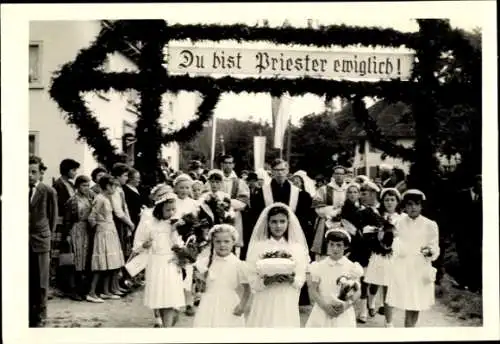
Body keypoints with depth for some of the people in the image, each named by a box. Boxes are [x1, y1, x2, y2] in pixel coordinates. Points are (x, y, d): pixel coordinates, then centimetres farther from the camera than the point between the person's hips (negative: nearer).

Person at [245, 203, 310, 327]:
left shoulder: (298, 248, 6)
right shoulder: (258, 247, 1)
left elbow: (301, 280, 4)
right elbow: (252, 281, -1)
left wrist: (291, 279, -15)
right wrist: (267, 280, -19)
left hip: (288, 305, 1)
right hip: (265, 304, -1)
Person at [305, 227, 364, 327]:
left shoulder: (351, 267, 1)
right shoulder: (319, 266, 1)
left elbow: (357, 292, 2)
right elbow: (312, 289, 0)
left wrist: (346, 305, -15)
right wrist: (325, 305, -14)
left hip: (344, 314, 0)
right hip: (322, 312, 1)